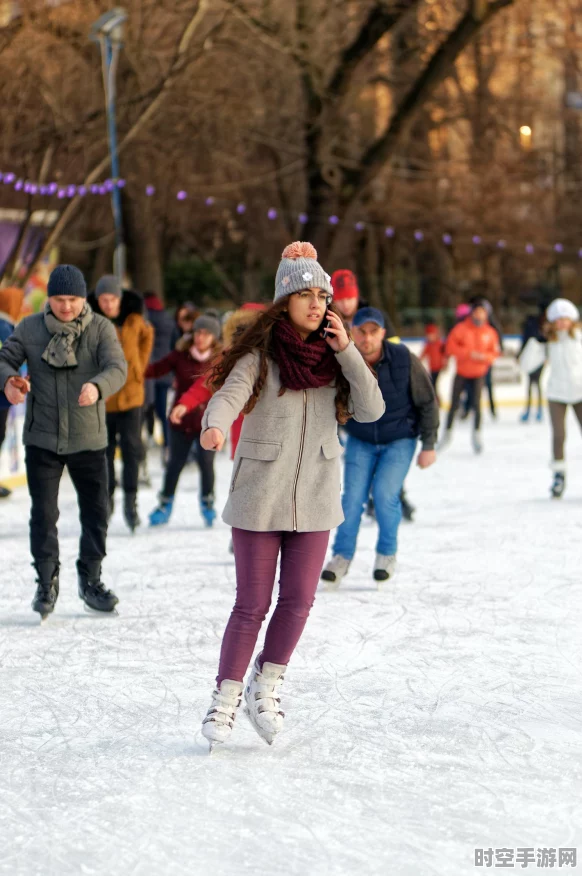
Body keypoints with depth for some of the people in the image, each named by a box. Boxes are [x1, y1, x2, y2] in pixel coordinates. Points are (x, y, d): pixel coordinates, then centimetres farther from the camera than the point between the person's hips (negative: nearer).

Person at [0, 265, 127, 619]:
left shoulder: (101, 329, -6)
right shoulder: (30, 328, 0)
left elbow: (117, 368, -19)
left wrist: (96, 387, -42)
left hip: (89, 439, 0)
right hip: (42, 439, 0)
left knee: (96, 513, 9)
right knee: (44, 514, 1)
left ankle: (91, 580, 28)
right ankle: (47, 583, 17)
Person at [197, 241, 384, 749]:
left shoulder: (333, 356, 4)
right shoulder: (261, 355, -7)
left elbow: (372, 410, -5)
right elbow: (230, 394, -23)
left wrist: (346, 351, -13)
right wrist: (216, 427, -46)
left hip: (315, 497, 4)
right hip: (260, 496, -3)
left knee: (298, 600, 5)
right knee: (253, 603, 0)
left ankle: (267, 685, 25)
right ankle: (226, 697, 14)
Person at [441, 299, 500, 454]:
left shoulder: (490, 332, -1)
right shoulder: (461, 328, -8)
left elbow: (495, 353, 4)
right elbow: (450, 346, -11)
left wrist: (484, 357, -17)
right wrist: (468, 353, -19)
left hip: (478, 374, 0)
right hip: (461, 373, 0)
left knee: (476, 403, -11)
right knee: (454, 404, 5)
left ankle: (477, 434, 5)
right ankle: (448, 432, 22)